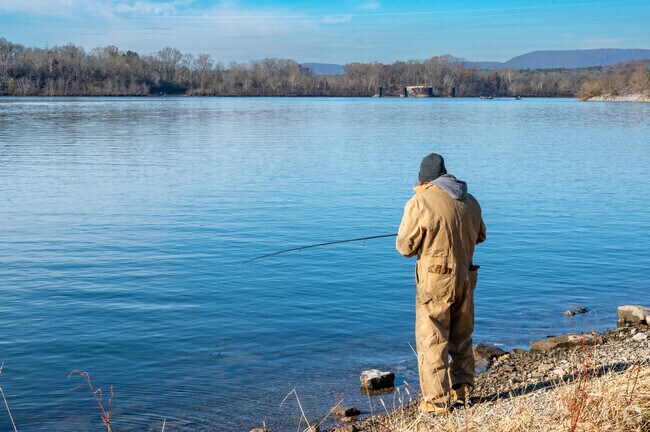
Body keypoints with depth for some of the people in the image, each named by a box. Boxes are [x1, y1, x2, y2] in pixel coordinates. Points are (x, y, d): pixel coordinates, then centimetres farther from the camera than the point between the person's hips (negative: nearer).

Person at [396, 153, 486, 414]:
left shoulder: (419, 203, -13)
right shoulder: (470, 202, 6)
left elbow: (405, 247, -11)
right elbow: (480, 235, 20)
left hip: (435, 281, -6)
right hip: (465, 277, 6)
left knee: (431, 341, 1)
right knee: (461, 338, 19)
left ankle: (437, 400, 3)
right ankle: (462, 391, 30)